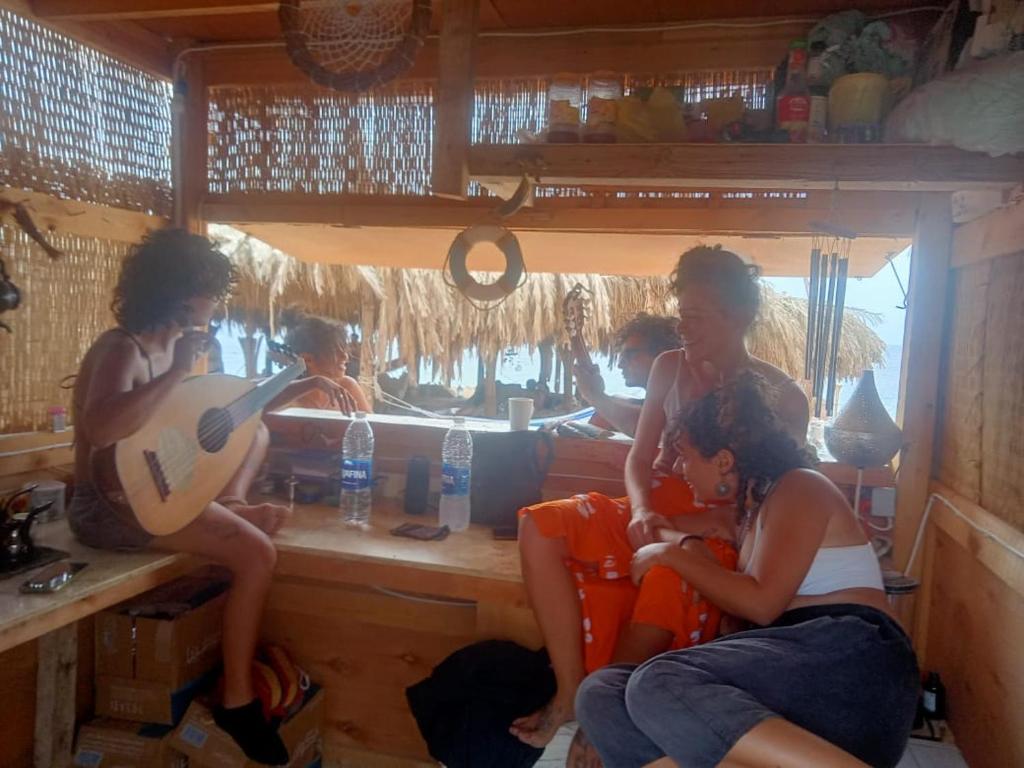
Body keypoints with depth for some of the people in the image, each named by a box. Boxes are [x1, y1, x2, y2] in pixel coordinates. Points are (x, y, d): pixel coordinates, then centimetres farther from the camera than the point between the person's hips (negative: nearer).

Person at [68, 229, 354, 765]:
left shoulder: (170, 344, 8)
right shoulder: (123, 349, -20)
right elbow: (101, 430, -40)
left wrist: (306, 385, 12)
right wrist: (178, 371, -33)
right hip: (112, 506, -9)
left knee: (255, 431, 16)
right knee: (256, 554, -21)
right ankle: (236, 701, -8)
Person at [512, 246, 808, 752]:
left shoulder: (781, 396, -4)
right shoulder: (670, 368, 8)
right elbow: (639, 456, 8)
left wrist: (687, 525, -20)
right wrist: (642, 512, -15)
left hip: (714, 535, -4)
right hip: (653, 516, 5)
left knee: (670, 577, -40)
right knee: (540, 527, -20)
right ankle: (572, 691, -17)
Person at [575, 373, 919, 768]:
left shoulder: (799, 488, 2)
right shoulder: (757, 506, 28)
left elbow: (761, 604, -10)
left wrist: (673, 556, 1)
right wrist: (692, 546, 21)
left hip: (848, 658, -8)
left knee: (657, 687, -32)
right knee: (600, 694, -15)